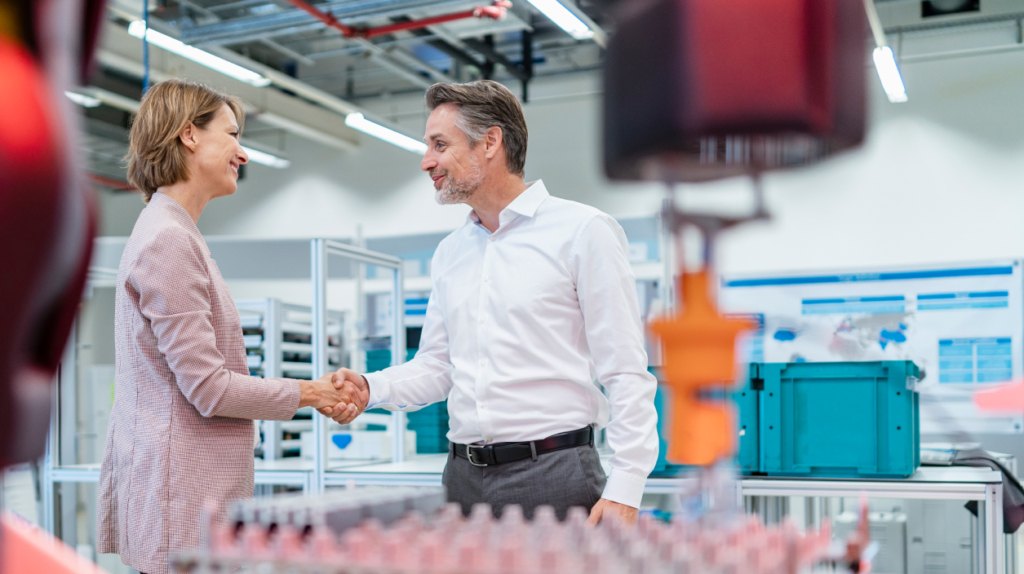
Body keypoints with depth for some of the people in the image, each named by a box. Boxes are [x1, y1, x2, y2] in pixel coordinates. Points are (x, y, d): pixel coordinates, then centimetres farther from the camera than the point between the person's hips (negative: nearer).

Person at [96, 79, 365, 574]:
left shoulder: (173, 233, 14)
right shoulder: (168, 241, -16)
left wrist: (319, 391, 13)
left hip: (195, 491, 9)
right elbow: (209, 388, -17)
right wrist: (307, 393, -4)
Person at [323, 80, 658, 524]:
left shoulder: (582, 232, -4)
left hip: (553, 473, -6)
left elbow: (626, 371, -8)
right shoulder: (449, 253, 15)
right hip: (464, 476, 6)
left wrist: (625, 486, -16)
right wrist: (371, 387, -3)